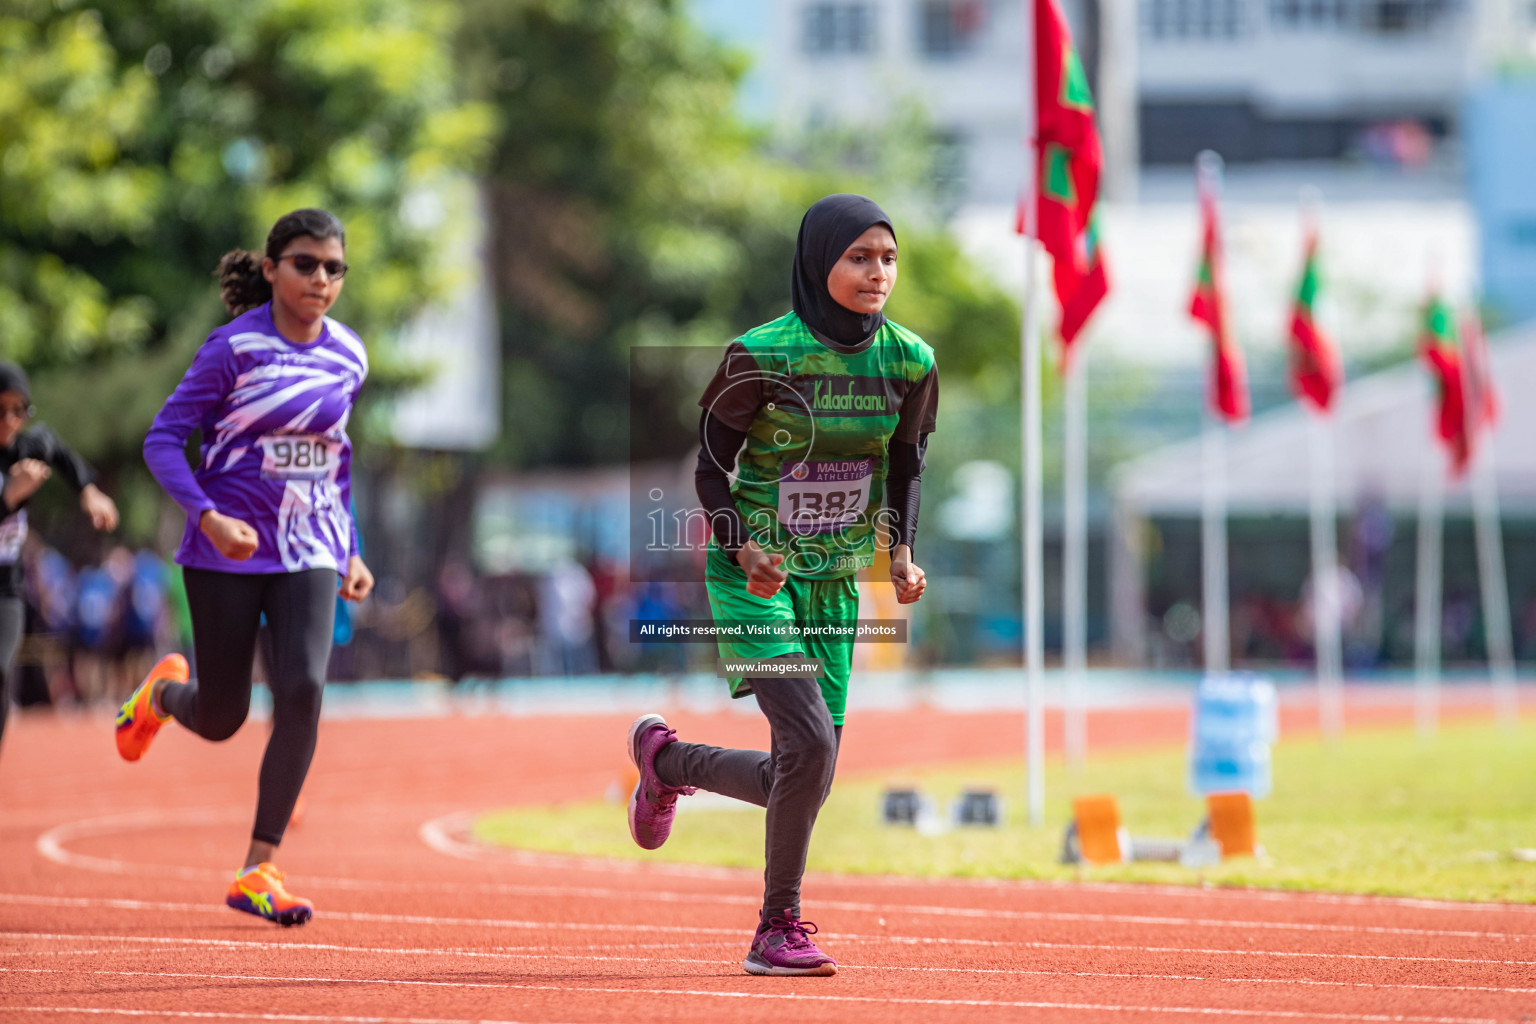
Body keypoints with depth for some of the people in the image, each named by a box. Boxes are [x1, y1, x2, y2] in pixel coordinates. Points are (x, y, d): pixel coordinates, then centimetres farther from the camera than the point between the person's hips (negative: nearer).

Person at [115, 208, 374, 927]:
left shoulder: (347, 357, 4)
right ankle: (164, 691, 45)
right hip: (228, 550, -3)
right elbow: (163, 441, -11)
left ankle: (258, 870, -11)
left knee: (303, 691, -18)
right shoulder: (235, 348, -11)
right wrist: (209, 517, -25)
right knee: (220, 721, 5)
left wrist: (350, 551, 15)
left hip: (308, 553, 3)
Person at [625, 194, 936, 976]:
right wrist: (742, 549, -21)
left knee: (802, 780, 4)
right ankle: (778, 931, -6)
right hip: (753, 578, -5)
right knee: (810, 740, -22)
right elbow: (711, 466, -6)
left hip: (835, 583, 5)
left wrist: (901, 550, -4)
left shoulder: (908, 362, -2)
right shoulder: (762, 356, -15)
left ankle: (665, 757, 35)